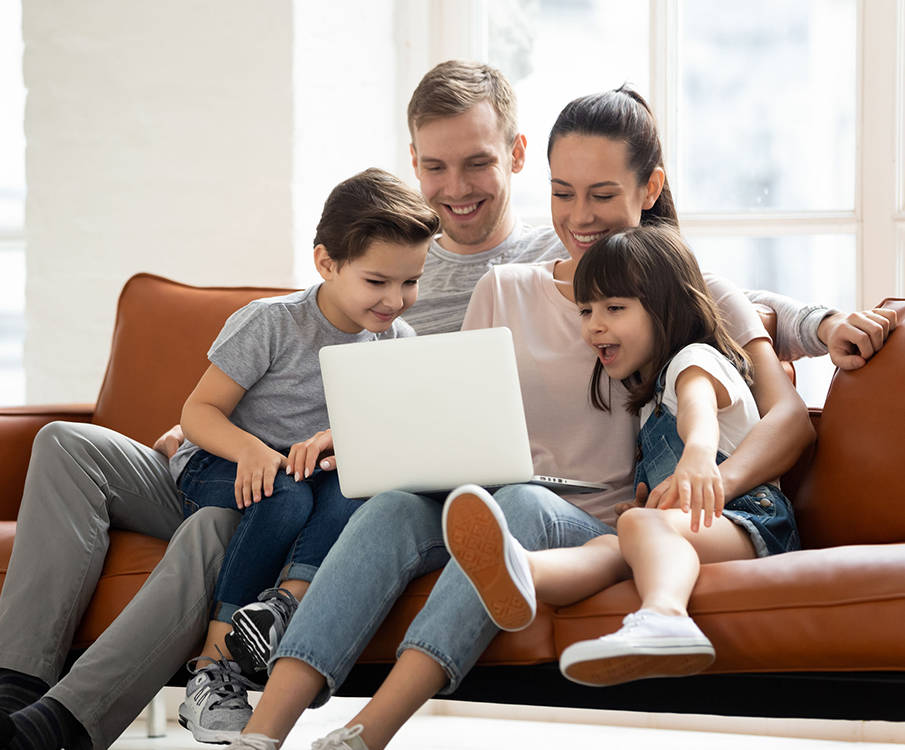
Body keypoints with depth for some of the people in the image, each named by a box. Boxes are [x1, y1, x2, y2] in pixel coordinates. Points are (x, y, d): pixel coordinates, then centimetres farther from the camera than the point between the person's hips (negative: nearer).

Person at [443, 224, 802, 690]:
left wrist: (699, 451, -44)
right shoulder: (648, 395, 35)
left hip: (750, 519, -6)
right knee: (608, 546, -28)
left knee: (641, 523, -38)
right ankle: (514, 571, -65)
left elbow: (698, 404, -21)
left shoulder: (695, 358, 5)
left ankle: (662, 617, -74)